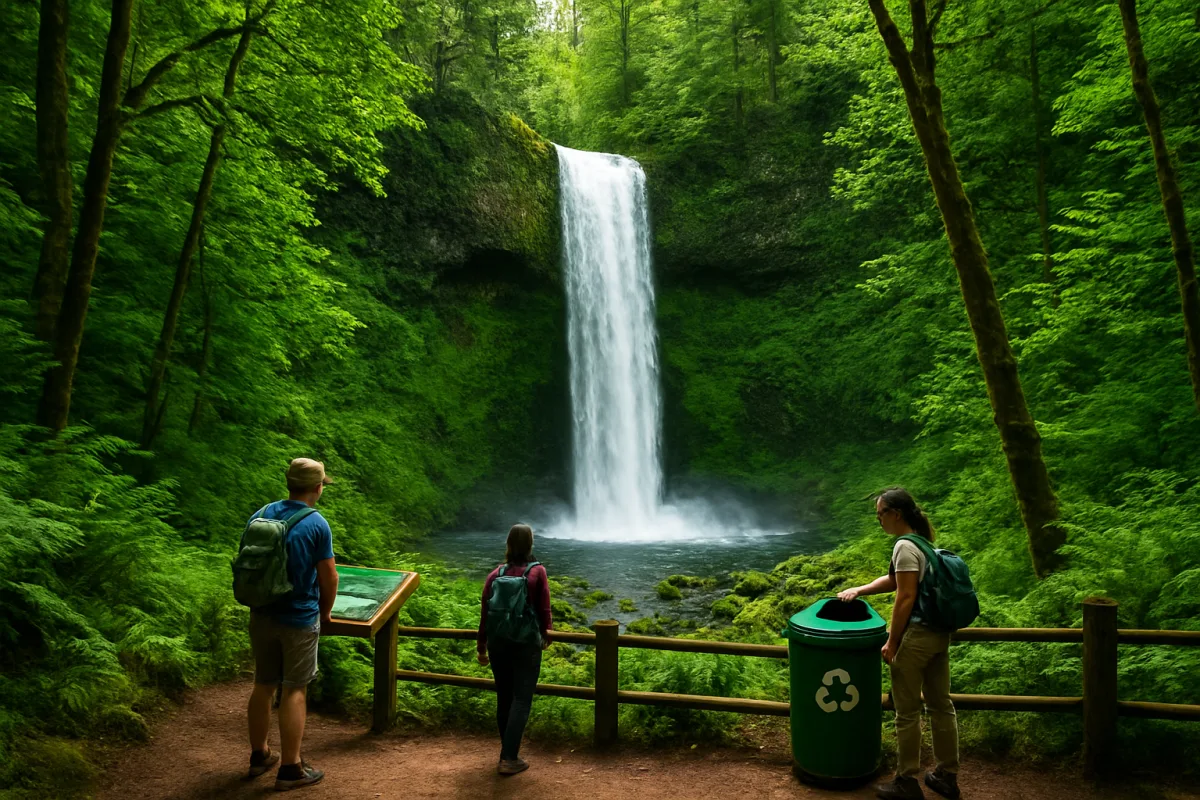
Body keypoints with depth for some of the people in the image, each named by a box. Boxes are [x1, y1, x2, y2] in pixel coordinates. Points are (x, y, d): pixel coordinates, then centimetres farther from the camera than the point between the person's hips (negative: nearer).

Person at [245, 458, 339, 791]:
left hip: (262, 615, 6)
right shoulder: (317, 524, -15)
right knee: (294, 691, 2)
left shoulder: (260, 515, 2)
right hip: (299, 619, -5)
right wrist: (325, 611, 8)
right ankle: (290, 769, 9)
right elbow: (329, 578, -9)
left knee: (263, 685, 17)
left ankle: (259, 755, 30)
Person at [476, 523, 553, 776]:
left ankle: (508, 752, 25)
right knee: (521, 700, 0)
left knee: (504, 698, 14)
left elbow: (485, 612, 3)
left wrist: (481, 646, 13)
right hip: (526, 642, -4)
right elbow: (544, 607, -4)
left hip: (498, 641, 4)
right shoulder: (537, 572, -7)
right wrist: (546, 632, 16)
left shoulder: (495, 574, 2)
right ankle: (509, 758, -5)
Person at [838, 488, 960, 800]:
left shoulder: (905, 546, -17)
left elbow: (906, 598, -20)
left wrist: (891, 642, -14)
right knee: (941, 706, 16)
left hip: (916, 635, -9)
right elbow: (894, 580, 24)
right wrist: (859, 590, 20)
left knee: (907, 712, 3)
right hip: (939, 633, 9)